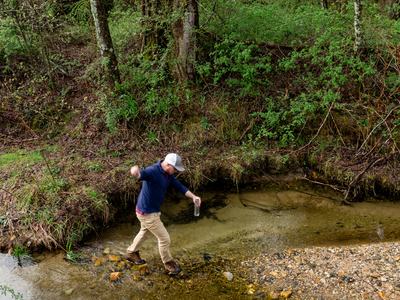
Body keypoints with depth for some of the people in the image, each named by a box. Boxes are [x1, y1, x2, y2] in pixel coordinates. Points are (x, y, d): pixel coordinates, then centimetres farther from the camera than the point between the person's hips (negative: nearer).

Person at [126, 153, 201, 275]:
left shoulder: (168, 174, 0)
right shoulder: (153, 171, -30)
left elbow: (179, 186, 4)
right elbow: (141, 174, -50)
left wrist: (193, 196, -10)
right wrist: (136, 172, -75)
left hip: (152, 210, 10)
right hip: (147, 213, -10)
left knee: (145, 232, 32)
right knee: (164, 239, 4)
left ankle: (131, 253, 54)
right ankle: (169, 264, 26)